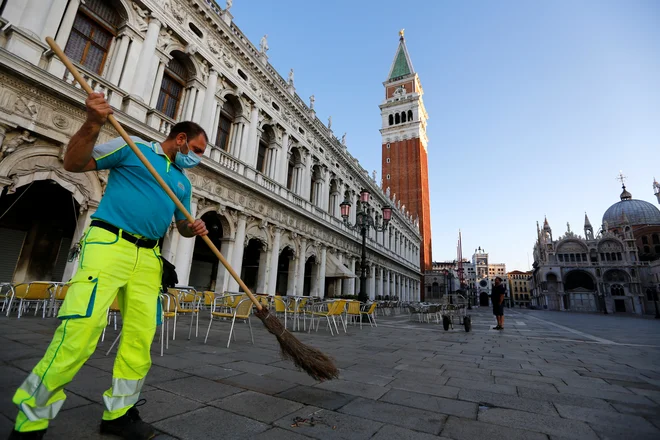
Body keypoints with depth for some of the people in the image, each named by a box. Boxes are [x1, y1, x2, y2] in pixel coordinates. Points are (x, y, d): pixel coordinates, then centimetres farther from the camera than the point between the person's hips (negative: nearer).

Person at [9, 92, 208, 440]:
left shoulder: (183, 182, 21)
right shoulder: (133, 147, 6)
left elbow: (182, 224, 24)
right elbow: (73, 163, 2)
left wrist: (193, 228, 1)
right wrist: (92, 125, -14)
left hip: (148, 257, 6)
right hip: (108, 243, -5)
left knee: (141, 338, 3)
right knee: (80, 330, -13)